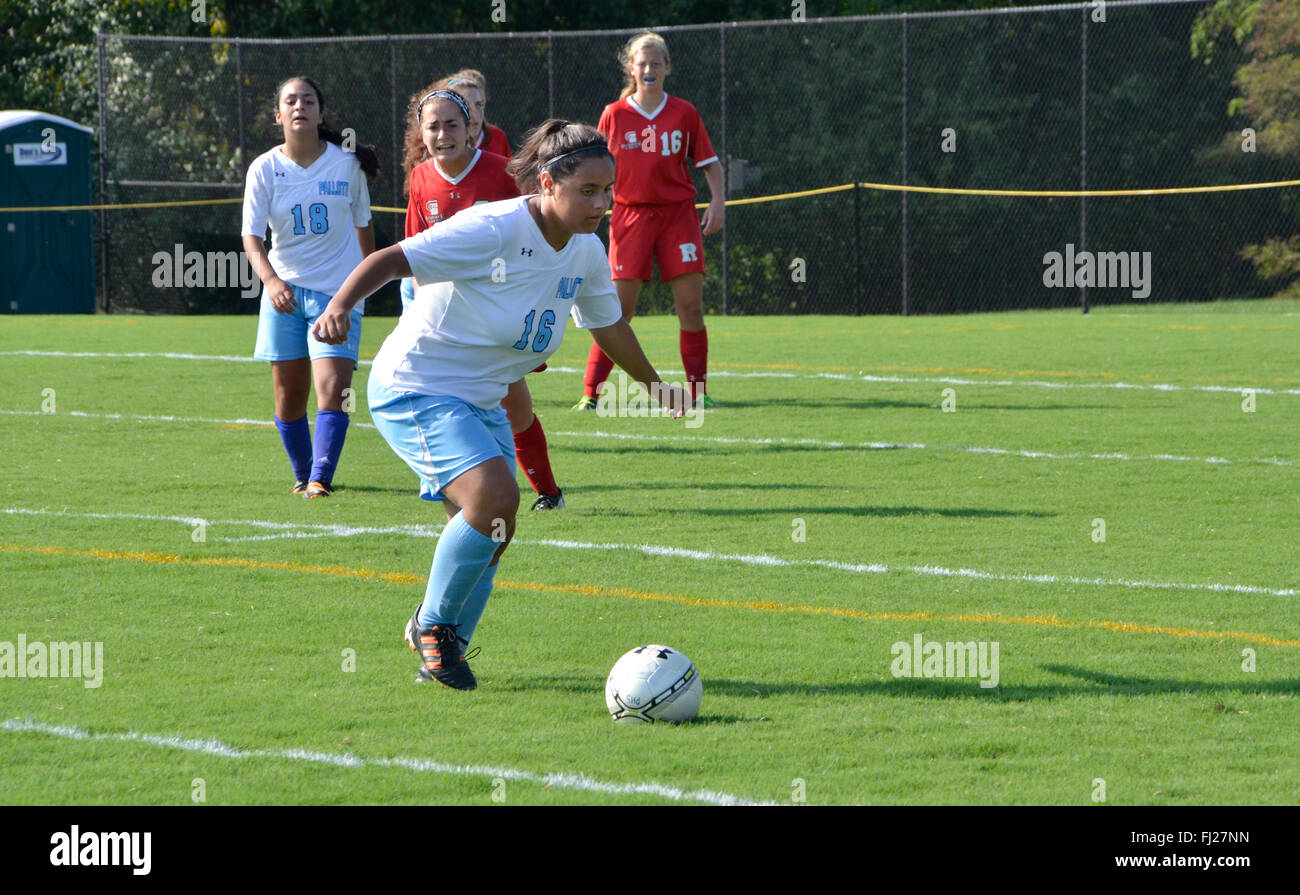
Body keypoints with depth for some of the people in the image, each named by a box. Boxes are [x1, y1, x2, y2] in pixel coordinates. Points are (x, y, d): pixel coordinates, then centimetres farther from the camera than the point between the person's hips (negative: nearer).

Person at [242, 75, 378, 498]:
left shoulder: (346, 164, -3)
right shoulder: (265, 169, -3)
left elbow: (362, 225, 12)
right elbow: (251, 236, -9)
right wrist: (271, 280, -27)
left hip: (337, 291, -1)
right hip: (284, 292, 1)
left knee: (332, 389, -16)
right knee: (289, 396, 5)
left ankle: (320, 479, -15)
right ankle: (302, 473, 24)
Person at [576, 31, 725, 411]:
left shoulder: (684, 113, 5)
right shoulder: (614, 115, 4)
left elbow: (709, 162, 11)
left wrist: (717, 200, -3)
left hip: (678, 213, 1)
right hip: (630, 215, -1)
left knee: (690, 304, -4)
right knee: (619, 308, -7)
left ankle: (698, 392, 6)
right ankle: (590, 393, -3)